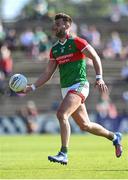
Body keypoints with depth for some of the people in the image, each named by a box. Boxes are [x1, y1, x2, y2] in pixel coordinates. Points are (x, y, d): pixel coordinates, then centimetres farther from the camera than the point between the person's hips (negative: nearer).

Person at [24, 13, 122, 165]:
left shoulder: (76, 42, -6)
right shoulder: (54, 49, 14)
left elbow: (95, 58, -8)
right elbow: (48, 73, 16)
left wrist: (99, 78, -21)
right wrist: (32, 87, 6)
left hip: (78, 86, -8)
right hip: (65, 89, 8)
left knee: (61, 114, -26)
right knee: (85, 125, 13)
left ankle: (63, 154, -27)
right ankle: (114, 137, 36)